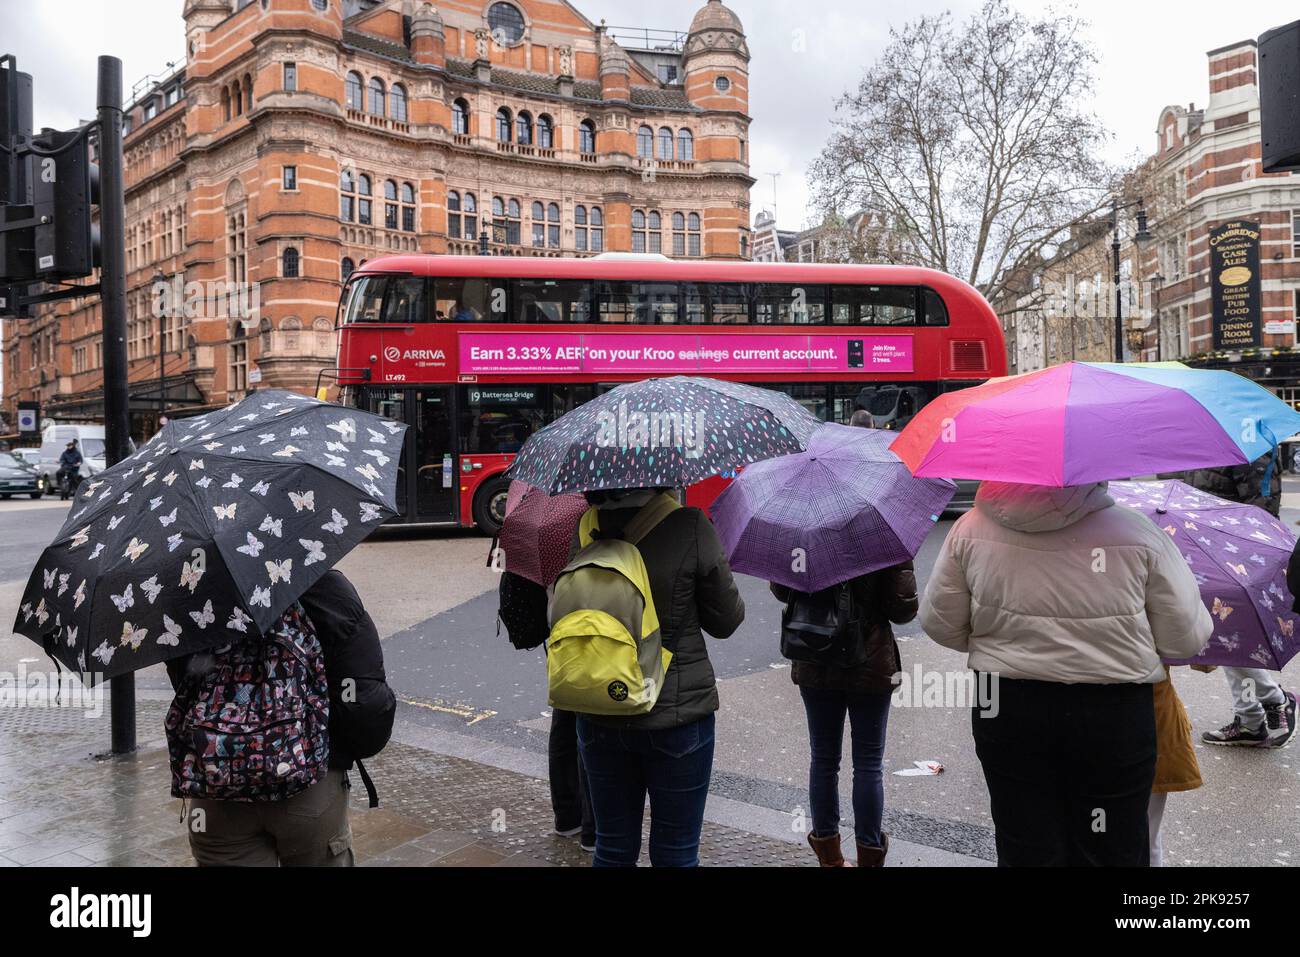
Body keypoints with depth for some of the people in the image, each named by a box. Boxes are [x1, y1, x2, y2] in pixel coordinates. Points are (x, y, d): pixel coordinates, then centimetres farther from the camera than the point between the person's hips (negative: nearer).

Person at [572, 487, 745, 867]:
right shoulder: (690, 527, -18)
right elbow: (726, 622, -6)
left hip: (599, 718, 4)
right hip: (677, 714, -3)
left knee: (613, 849, 20)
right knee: (675, 854, 13)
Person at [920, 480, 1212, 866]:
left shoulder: (971, 529, -7)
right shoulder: (1138, 533, -12)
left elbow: (938, 624, 1)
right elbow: (1186, 640, -6)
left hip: (1005, 712, 2)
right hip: (1114, 717, -1)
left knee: (1025, 849, 17)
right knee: (1112, 849, 18)